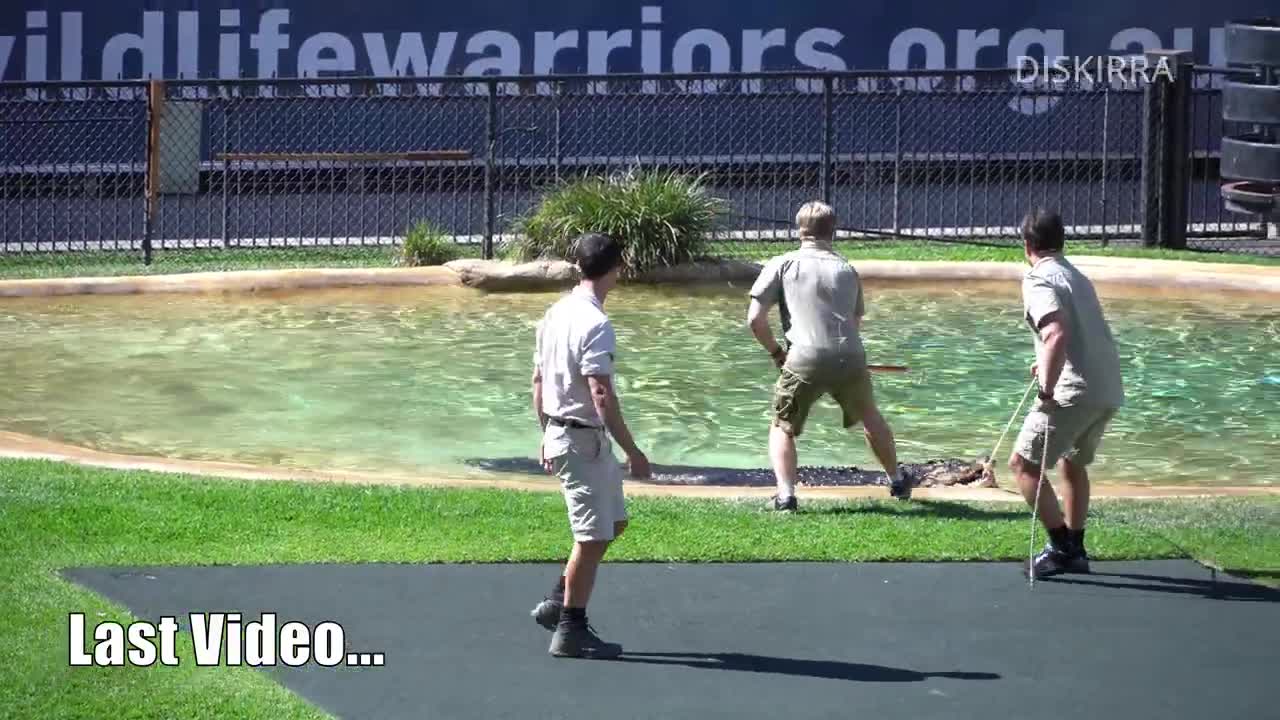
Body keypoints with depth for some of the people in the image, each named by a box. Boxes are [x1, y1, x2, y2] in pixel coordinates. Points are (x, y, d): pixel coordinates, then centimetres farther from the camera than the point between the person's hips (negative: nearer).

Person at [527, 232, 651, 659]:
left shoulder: (556, 314, 7)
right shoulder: (595, 324, -21)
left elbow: (538, 380, 14)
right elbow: (601, 396, -24)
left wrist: (547, 436, 23)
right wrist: (632, 452, -19)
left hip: (559, 433, 9)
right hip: (585, 440, -9)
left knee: (614, 522, 20)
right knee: (592, 537, -1)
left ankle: (558, 603, 21)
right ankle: (571, 631, 5)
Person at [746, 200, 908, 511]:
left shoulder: (782, 264, 9)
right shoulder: (847, 270, 19)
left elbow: (755, 319, 4)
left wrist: (776, 353, 17)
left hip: (804, 360, -3)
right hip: (851, 358, 3)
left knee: (782, 428, 15)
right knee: (870, 418, 30)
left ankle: (785, 494, -5)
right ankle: (898, 482, 43)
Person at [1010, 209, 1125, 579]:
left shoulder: (1039, 280, -8)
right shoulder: (1076, 276, 19)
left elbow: (1057, 334, -25)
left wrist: (1048, 389, -24)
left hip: (1076, 391, -9)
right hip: (1110, 391, 9)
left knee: (1024, 464, 0)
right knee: (1073, 463, 27)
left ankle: (1062, 546, -4)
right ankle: (1075, 550, 29)